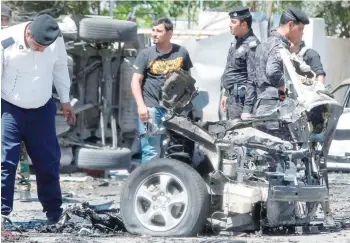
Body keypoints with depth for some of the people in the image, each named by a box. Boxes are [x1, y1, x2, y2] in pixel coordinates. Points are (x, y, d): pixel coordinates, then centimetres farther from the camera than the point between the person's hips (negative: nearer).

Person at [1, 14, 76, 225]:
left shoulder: (56, 40, -13)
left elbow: (60, 68, 5)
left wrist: (65, 101, 15)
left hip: (42, 110, 3)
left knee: (48, 160, 9)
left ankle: (53, 209, 26)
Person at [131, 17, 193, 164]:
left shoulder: (181, 53, 9)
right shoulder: (146, 54, 3)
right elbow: (136, 81, 0)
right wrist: (141, 105, -12)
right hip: (151, 107, -3)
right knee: (151, 151, -10)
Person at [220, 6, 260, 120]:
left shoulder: (251, 45, -17)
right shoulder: (236, 42, 13)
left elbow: (253, 80, -21)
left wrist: (247, 108, -24)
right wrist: (226, 94, 25)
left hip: (241, 98, -10)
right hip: (232, 97, 10)